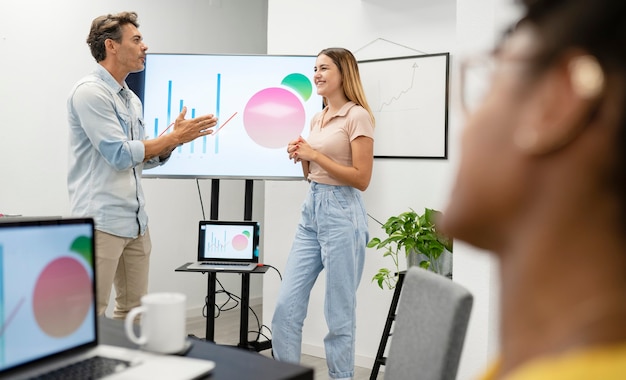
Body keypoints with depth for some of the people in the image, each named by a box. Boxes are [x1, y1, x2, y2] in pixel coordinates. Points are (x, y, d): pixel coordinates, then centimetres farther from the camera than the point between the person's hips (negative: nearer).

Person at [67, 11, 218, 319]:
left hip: (135, 221, 9)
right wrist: (174, 137, -10)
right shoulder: (90, 92, -11)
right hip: (101, 221, -9)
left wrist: (176, 139, 3)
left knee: (134, 310, 13)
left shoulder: (131, 99, 16)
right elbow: (120, 155, -17)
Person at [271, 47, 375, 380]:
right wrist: (301, 157, 3)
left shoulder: (357, 116, -9)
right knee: (286, 305, 7)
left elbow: (361, 179, -14)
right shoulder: (317, 119, 14)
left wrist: (315, 155, -14)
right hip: (310, 210, 8)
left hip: (341, 214, -8)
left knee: (339, 313, 3)